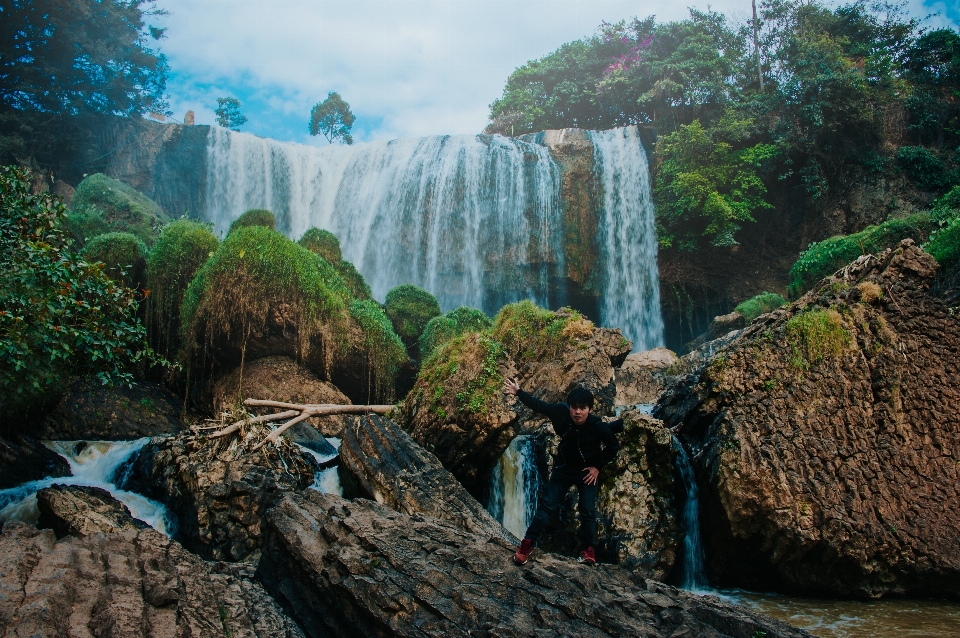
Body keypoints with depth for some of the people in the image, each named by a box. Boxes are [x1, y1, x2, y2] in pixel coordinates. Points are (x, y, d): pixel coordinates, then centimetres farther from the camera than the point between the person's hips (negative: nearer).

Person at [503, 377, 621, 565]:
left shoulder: (599, 427, -27)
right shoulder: (561, 413, -25)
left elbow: (613, 448, -10)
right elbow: (538, 405, -13)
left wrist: (597, 467, -12)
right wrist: (518, 393, -17)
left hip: (587, 472, -1)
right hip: (563, 468, 1)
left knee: (588, 511, -2)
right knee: (547, 505, 0)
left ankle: (587, 549, 15)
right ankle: (527, 544, 4)